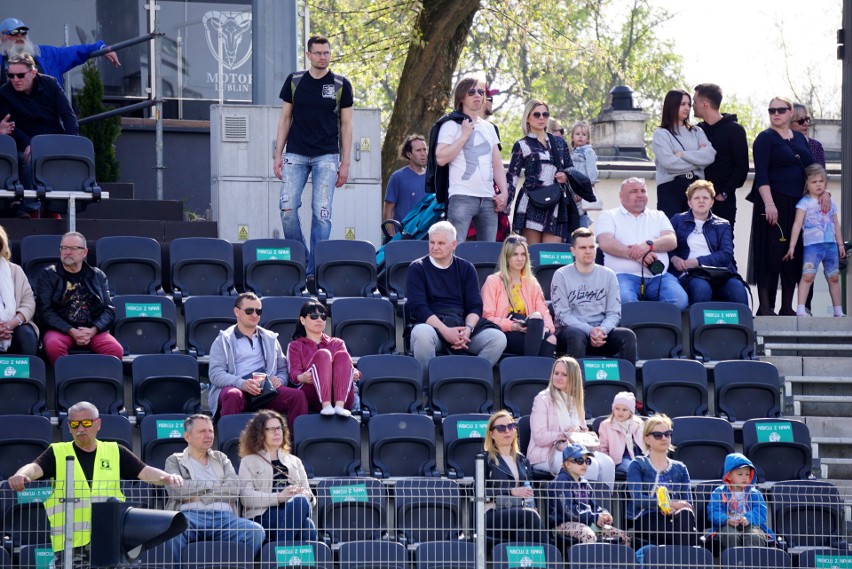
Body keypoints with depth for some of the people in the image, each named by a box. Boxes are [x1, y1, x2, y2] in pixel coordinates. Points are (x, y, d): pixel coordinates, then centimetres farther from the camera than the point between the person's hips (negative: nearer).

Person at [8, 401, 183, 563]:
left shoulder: (115, 452, 14)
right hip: (71, 541, -1)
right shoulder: (57, 453, 9)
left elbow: (145, 472, 7)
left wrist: (166, 477, -14)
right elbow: (35, 468, -7)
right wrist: (20, 476, -30)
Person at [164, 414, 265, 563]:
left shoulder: (221, 458, 27)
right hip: (191, 516, -3)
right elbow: (176, 489, -2)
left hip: (223, 517, 3)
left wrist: (199, 496, -3)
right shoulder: (174, 461, 20)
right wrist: (214, 484, 4)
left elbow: (234, 489, 8)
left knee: (256, 531, -30)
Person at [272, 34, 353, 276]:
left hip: (326, 157, -1)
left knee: (322, 212, -6)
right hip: (296, 154, 1)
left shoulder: (341, 85, 3)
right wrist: (278, 154, 4)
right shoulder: (294, 81, 6)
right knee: (287, 208, -9)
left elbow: (346, 125, 6)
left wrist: (345, 162, 1)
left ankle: (314, 270, -1)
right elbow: (285, 118, 11)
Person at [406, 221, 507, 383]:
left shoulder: (466, 268, 16)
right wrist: (445, 331, -20)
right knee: (421, 334, -40)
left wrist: (468, 329, -14)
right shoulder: (417, 268, 7)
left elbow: (475, 306, 9)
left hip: (462, 323, 3)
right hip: (430, 324, -3)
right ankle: (426, 386, -23)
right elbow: (418, 307, -6)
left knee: (498, 338, -24)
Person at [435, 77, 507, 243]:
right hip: (461, 197, -6)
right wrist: (464, 136, -8)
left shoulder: (489, 128, 21)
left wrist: (503, 192, 8)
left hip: (488, 198, 6)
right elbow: (441, 158, -10)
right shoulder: (452, 125, 2)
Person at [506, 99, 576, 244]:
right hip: (531, 204, -3)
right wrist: (505, 202, -6)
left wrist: (566, 176, 1)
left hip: (556, 204, 3)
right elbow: (512, 177, 5)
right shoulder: (522, 145, 9)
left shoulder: (559, 142, 19)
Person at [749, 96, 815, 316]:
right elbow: (761, 174, -12)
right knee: (770, 252, -7)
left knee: (794, 254, 5)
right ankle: (765, 306, -5)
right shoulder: (765, 139, -3)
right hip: (774, 203, -6)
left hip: (797, 204, 6)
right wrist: (768, 204, -21)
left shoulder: (799, 138, 16)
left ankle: (787, 306, 11)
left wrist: (822, 192, 8)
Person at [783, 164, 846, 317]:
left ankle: (838, 311, 17)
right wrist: (792, 246, -13)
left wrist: (840, 244, 19)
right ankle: (801, 309, -21)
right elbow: (797, 224, -7)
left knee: (834, 278, 10)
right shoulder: (805, 203, -2)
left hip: (830, 244, 5)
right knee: (808, 275, -18)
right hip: (812, 244, -5)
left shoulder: (830, 203, 15)